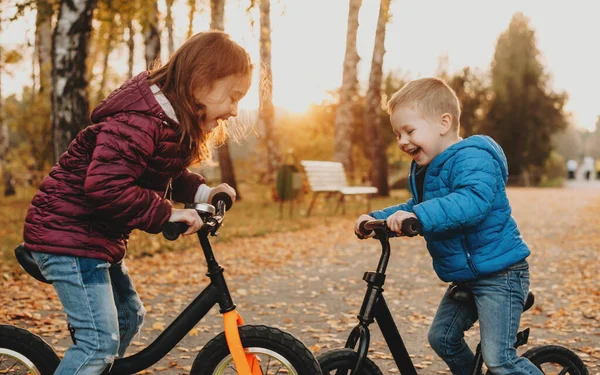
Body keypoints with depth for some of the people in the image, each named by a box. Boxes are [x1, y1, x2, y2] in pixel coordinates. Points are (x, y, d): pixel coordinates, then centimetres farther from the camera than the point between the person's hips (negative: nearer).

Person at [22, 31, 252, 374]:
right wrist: (167, 214, -26)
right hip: (69, 234, -10)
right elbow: (106, 187, -33)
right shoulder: (139, 122, -26)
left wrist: (202, 192, 1)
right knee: (101, 341, -13)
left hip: (99, 236, 11)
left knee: (129, 317, 19)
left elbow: (167, 175, 18)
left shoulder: (172, 121, 7)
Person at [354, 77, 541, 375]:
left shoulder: (472, 158, -21)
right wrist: (377, 218, 2)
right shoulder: (425, 168, 10)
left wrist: (419, 215, -46)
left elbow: (473, 200, -38)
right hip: (465, 276, 10)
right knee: (442, 337, 15)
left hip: (499, 274, -10)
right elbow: (414, 208, 18)